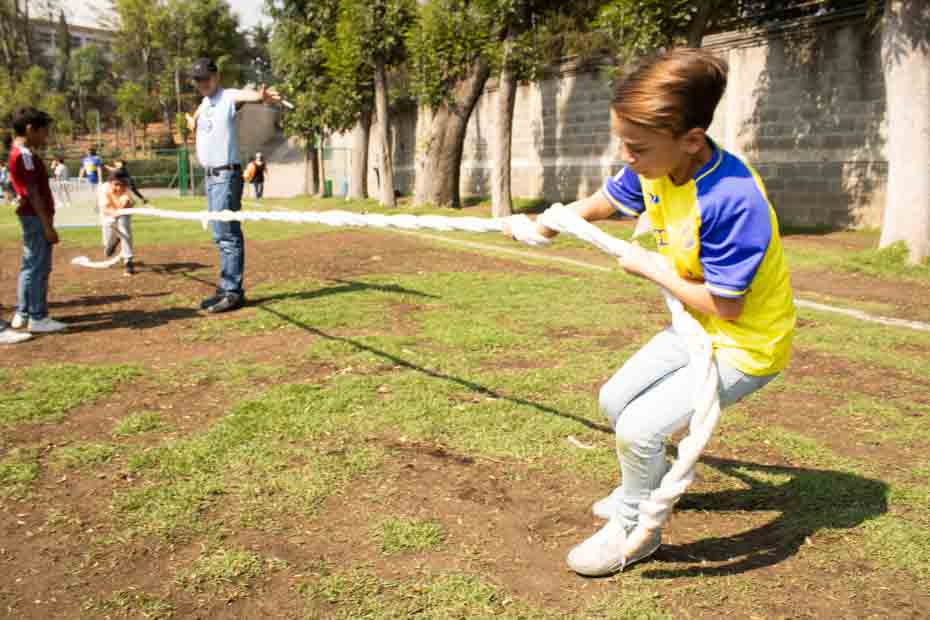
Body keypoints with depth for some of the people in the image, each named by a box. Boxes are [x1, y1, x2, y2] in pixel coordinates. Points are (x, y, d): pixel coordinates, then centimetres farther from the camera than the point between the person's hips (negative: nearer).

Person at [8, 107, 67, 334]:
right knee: (38, 267, -5)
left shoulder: (22, 153, 15)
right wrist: (47, 225, -20)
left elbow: (34, 191, 13)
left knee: (31, 266, 16)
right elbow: (33, 194, -20)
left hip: (32, 217, 10)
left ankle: (22, 314, 22)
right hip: (36, 218, -10)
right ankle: (37, 318, 1)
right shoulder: (24, 155, -16)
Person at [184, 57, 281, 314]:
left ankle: (232, 292, -7)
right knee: (221, 236, 13)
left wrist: (261, 96, -53)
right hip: (210, 175, 9)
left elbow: (248, 96, -34)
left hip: (226, 175, -9)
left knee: (227, 235, -9)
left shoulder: (229, 97, -8)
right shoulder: (204, 104, 16)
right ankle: (226, 289, 20)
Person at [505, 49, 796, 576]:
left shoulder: (732, 201, -36)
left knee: (639, 428, -18)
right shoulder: (654, 169, -11)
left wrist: (653, 269, -18)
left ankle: (634, 529, 10)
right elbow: (605, 201, 10)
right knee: (615, 400, 15)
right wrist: (544, 227, 17)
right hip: (698, 330, 9)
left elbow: (725, 306, -28)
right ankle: (653, 486, 41)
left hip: (746, 346, -8)